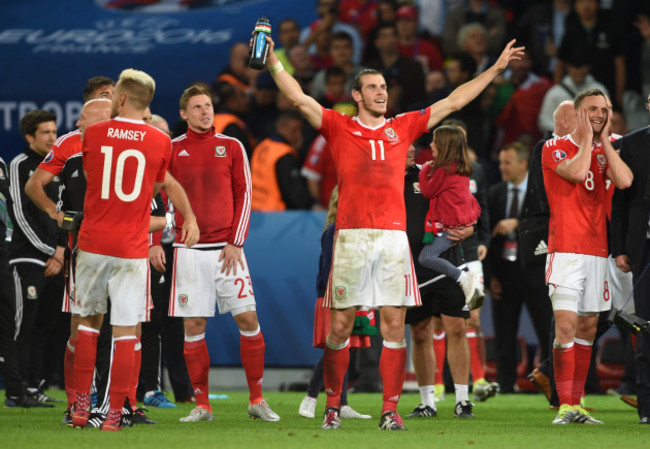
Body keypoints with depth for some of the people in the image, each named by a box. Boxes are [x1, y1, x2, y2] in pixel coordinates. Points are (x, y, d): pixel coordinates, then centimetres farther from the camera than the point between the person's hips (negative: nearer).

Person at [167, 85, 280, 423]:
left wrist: (236, 243, -3)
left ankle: (257, 400, 6)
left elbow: (243, 196, 5)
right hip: (189, 251, 0)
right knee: (194, 326, -1)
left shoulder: (231, 147, 6)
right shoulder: (172, 150, 6)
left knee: (248, 319, -5)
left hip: (226, 249, 0)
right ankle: (201, 406, 6)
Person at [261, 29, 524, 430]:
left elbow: (453, 102, 19)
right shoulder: (339, 127, 9)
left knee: (394, 322, -2)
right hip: (351, 236, -2)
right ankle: (333, 404, 11)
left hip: (394, 235, 2)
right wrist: (273, 61, -6)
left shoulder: (403, 128, 15)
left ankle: (390, 409, 1)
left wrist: (496, 69, 21)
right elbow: (300, 99, 3)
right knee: (340, 325, 0)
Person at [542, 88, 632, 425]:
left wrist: (605, 139, -1)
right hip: (566, 250, -6)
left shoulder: (603, 153, 15)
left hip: (596, 251, 6)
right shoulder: (555, 148, 0)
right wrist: (587, 139, -6)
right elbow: (577, 172, -20)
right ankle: (565, 406, -14)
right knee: (566, 325, -13)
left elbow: (624, 181, -5)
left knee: (587, 328, 7)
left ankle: (576, 405, 11)